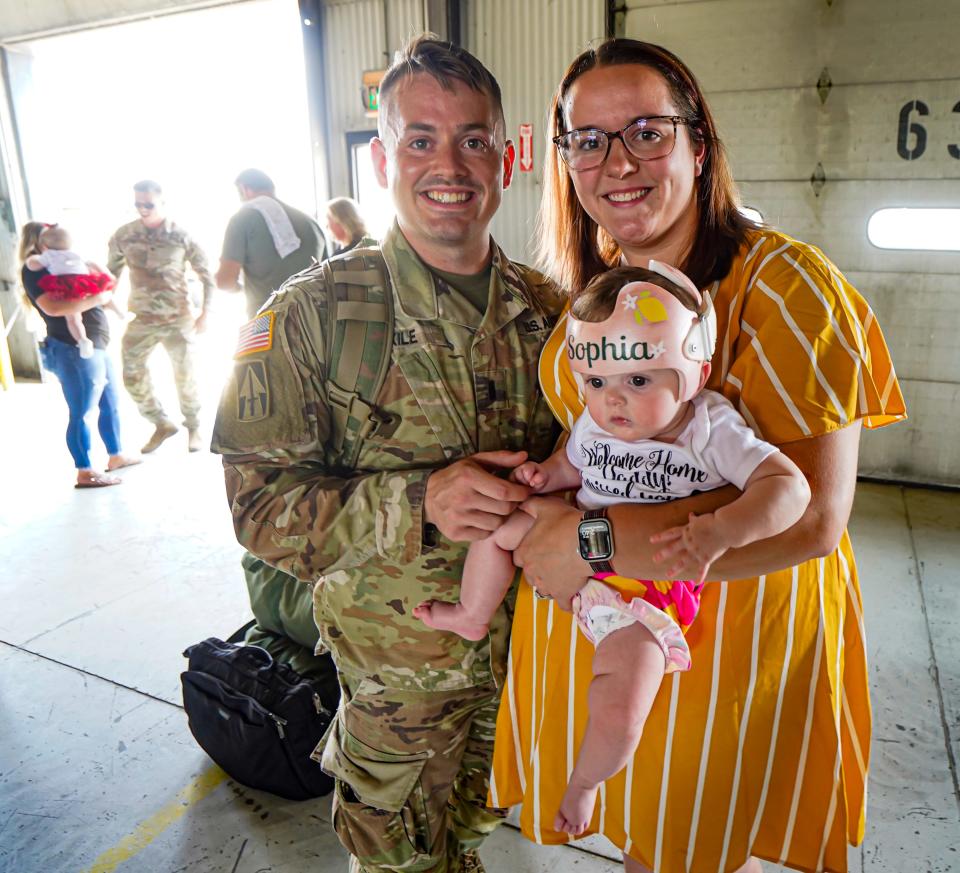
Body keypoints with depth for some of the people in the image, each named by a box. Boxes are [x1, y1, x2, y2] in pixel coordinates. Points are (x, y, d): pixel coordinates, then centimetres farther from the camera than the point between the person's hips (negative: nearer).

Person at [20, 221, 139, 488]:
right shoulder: (34, 270, -9)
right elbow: (53, 307, -25)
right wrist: (95, 299, -20)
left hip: (96, 347, 10)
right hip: (74, 351, -10)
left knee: (110, 406, 19)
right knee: (81, 414, -3)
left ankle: (116, 456, 33)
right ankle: (85, 472, 6)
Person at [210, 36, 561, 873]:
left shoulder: (544, 307, -3)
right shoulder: (312, 315, -16)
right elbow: (260, 498, -17)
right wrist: (417, 501, -31)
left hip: (529, 637, 4)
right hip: (398, 664, -3)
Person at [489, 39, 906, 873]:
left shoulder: (782, 283, -18)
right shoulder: (592, 288, 4)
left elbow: (812, 517, -26)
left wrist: (595, 540, -27)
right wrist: (531, 487, -7)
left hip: (729, 640, -5)